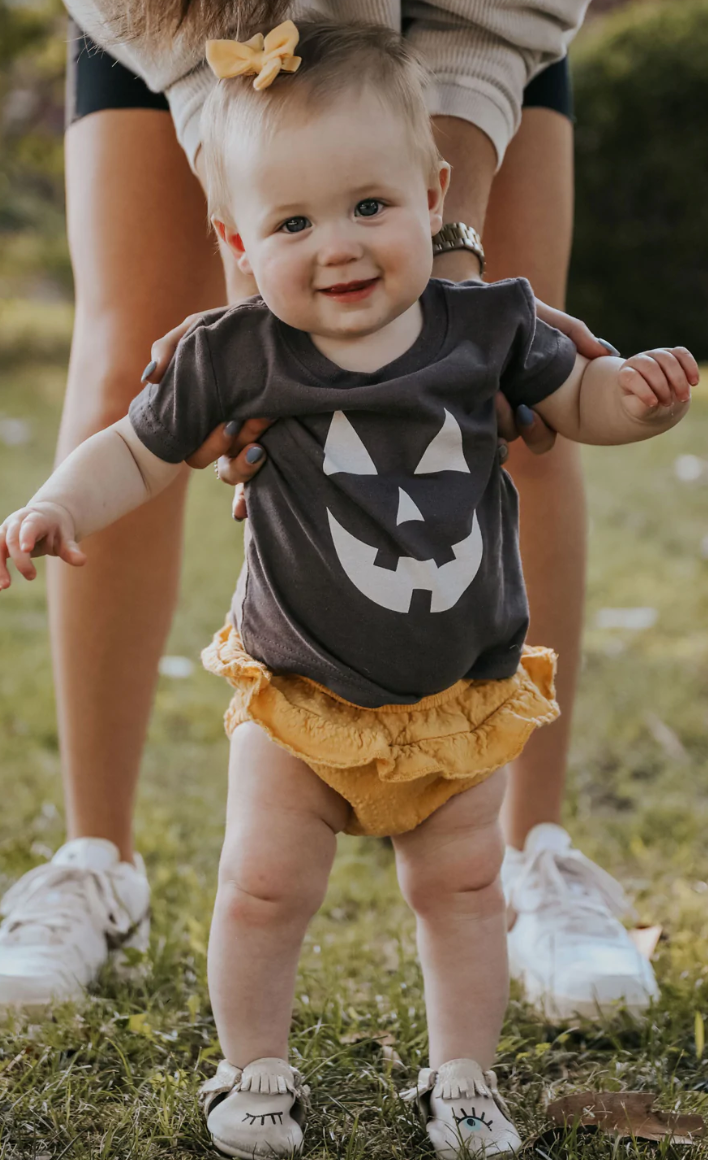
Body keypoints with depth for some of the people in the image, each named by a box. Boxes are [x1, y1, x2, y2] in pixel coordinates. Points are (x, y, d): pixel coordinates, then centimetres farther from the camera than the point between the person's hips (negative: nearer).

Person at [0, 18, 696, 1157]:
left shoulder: (485, 325, -10)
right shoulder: (236, 358, -15)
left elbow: (573, 400, 5)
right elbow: (139, 450, -3)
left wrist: (637, 395, -17)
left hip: (463, 690, 2)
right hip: (299, 695, -1)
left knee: (462, 886, 11)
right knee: (264, 887, 3)